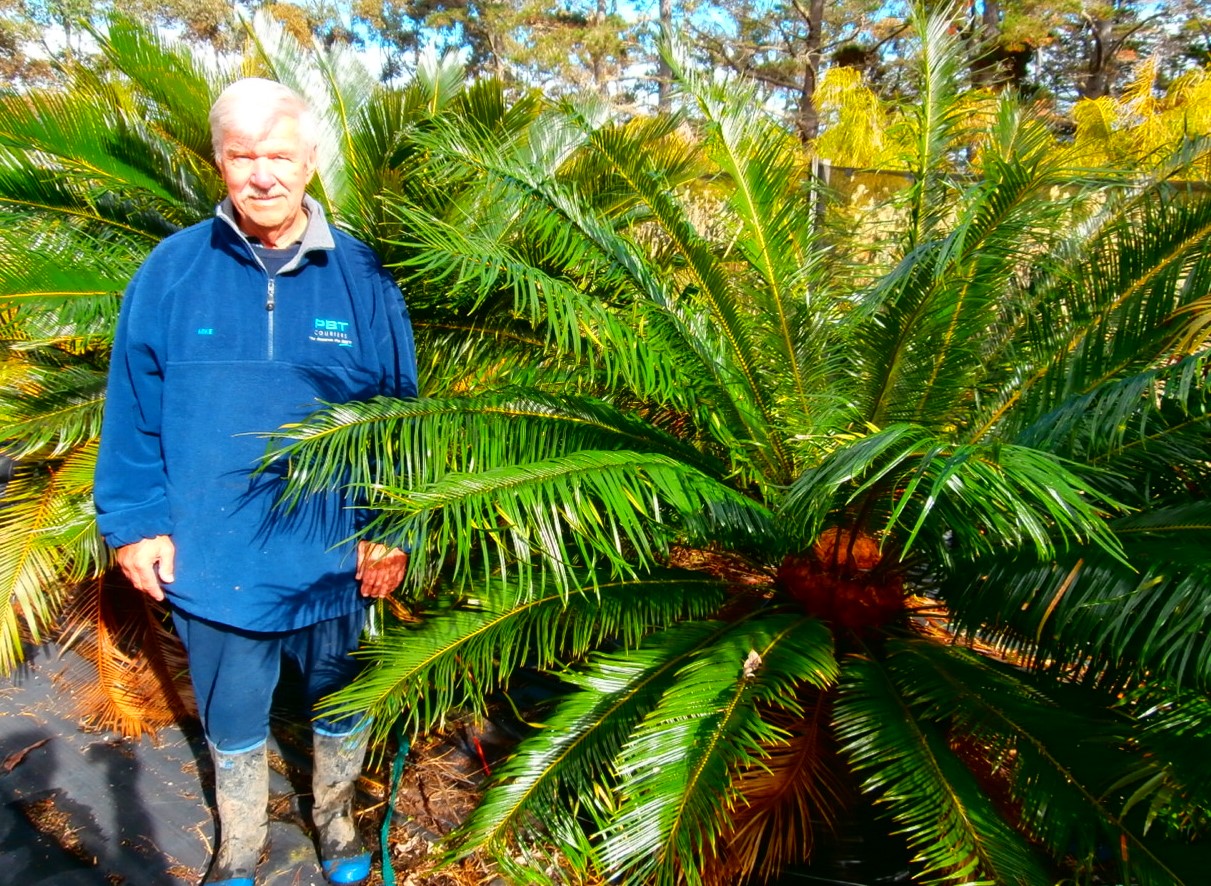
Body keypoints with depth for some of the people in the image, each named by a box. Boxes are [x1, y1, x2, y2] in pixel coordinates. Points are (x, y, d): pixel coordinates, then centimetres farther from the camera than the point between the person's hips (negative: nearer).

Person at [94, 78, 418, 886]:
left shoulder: (364, 276, -8)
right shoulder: (171, 271, -6)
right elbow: (134, 413, 0)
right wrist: (134, 524, -3)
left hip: (337, 559, 0)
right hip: (212, 561, 1)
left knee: (343, 706, 21)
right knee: (233, 719, 22)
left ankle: (336, 816, 51)